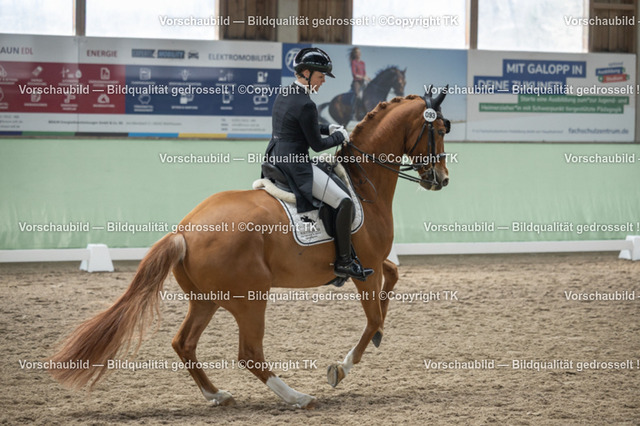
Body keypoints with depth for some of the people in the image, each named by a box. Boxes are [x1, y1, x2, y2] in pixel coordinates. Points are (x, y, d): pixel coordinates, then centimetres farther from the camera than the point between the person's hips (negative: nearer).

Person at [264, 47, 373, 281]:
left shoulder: (283, 95, 10)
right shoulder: (305, 105, -20)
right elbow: (317, 145, -13)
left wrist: (328, 128, 16)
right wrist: (340, 137, 4)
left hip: (275, 161, 10)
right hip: (296, 165, -10)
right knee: (344, 202, -9)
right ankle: (343, 261, -5)